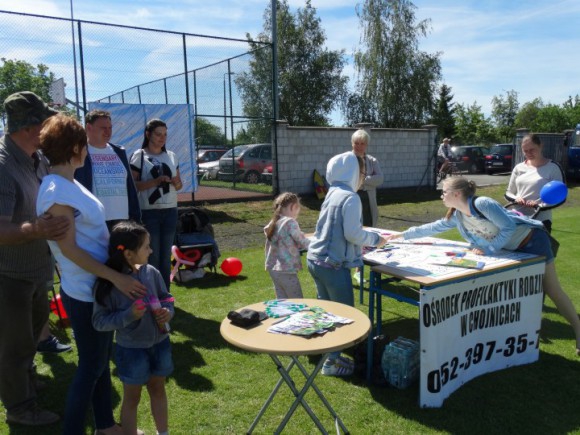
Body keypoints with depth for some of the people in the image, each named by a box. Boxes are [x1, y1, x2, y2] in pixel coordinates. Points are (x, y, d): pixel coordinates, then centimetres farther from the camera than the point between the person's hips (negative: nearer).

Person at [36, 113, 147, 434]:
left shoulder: (69, 184, 8)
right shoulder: (56, 192, -21)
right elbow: (69, 249, -22)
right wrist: (116, 277, -24)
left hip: (99, 287, 9)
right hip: (85, 293, -9)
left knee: (101, 361, 19)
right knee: (91, 366, 4)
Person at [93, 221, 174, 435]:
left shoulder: (151, 273, -8)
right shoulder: (107, 284, -19)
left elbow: (166, 298, 6)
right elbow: (99, 321, -15)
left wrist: (168, 313, -14)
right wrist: (128, 316, -28)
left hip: (159, 343, 5)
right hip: (131, 349, -5)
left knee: (158, 389, 24)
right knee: (131, 398, 14)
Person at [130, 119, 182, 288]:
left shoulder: (171, 156, 12)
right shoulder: (139, 156, -3)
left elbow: (179, 184, 16)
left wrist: (176, 183, -6)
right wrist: (155, 182, -21)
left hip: (170, 211, 5)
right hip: (149, 212, -4)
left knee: (166, 256, 9)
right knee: (152, 256, -1)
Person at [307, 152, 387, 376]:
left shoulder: (333, 193, 11)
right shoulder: (350, 197, -15)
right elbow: (352, 233, -19)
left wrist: (363, 242, 19)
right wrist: (375, 239, -2)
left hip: (315, 259, 9)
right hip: (333, 264, -9)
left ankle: (329, 354, 31)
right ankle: (331, 362, 13)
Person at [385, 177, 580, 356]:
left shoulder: (482, 203, -28)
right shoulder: (456, 216, -2)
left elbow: (508, 227, -26)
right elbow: (433, 227, 6)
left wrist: (489, 250, -24)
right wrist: (403, 234, 7)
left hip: (532, 241, -8)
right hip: (512, 250, 8)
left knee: (553, 290, 0)